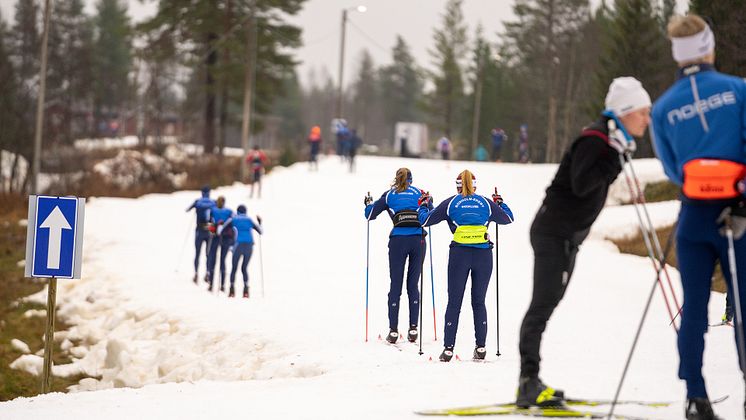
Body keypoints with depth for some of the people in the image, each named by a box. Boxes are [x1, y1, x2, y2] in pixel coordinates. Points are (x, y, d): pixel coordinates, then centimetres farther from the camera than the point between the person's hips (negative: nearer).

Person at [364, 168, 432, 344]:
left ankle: (393, 330, -1)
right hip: (418, 240, 1)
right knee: (413, 284, 9)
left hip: (398, 240, -1)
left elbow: (370, 214, 12)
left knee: (396, 284, 3)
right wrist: (428, 203, 36)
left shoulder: (389, 195, 11)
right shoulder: (419, 193, 13)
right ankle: (413, 328, 3)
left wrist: (368, 203, 35)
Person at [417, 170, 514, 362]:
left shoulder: (450, 203, 4)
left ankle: (448, 348, -1)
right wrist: (500, 203, 40)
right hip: (483, 255, 1)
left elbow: (425, 220, 9)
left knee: (454, 302, 4)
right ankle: (481, 347, 6)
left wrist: (423, 205, 29)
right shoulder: (487, 203, 8)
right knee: (479, 302, 10)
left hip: (459, 254, -1)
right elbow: (508, 218, 22)